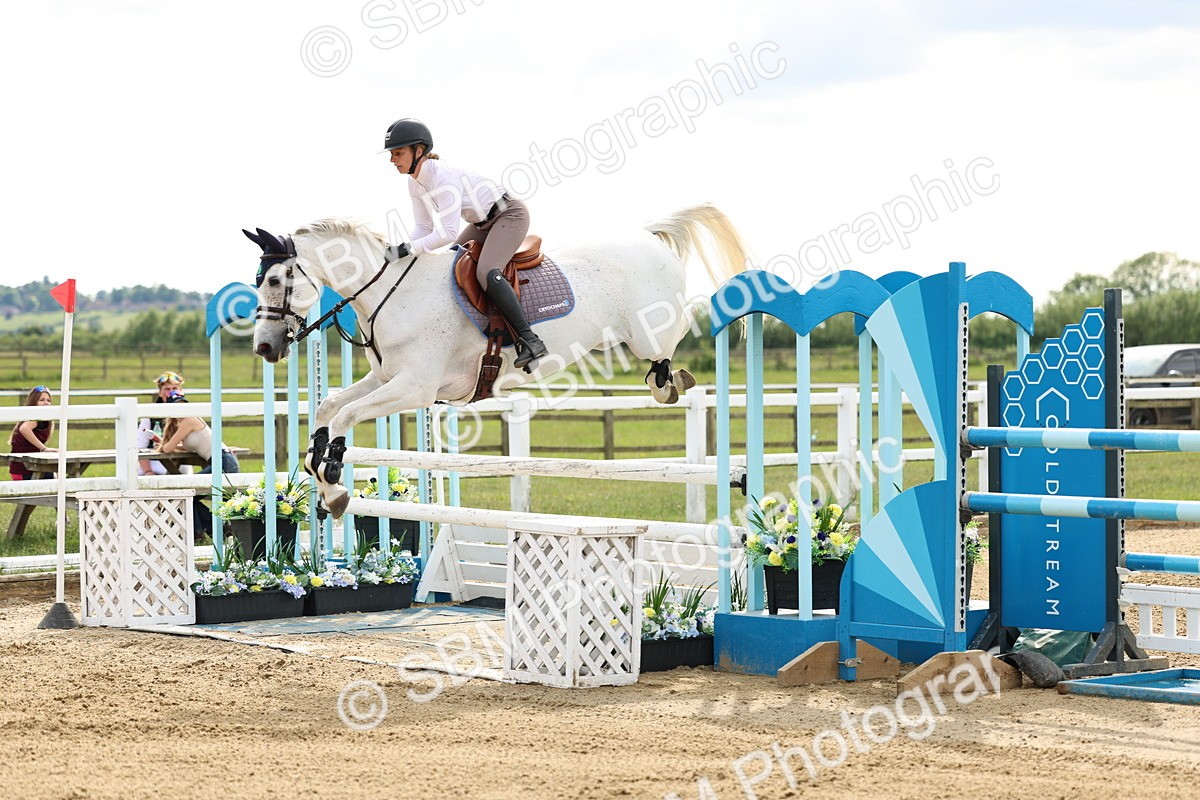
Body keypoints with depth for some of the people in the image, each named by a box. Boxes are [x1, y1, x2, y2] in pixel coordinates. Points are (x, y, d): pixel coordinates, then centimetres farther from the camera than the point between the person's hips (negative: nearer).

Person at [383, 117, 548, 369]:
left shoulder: (445, 178, -31)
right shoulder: (415, 183, -2)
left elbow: (448, 232, -36)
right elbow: (424, 227, 3)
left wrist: (411, 249, -36)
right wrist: (402, 252, -13)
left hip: (510, 215, -10)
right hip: (482, 223, 10)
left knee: (486, 272, -28)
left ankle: (529, 340, -28)